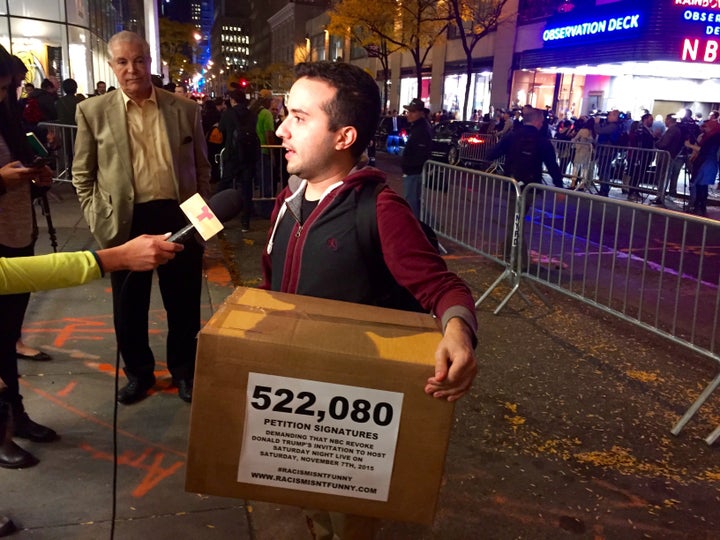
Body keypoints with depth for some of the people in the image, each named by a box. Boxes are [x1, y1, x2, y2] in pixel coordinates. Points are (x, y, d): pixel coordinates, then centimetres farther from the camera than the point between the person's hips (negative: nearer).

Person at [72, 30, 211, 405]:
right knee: (129, 305, 12)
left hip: (179, 217, 0)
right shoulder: (93, 111, 1)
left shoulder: (185, 109, 3)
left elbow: (202, 166, 10)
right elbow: (82, 173, 7)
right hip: (125, 221, 0)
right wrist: (96, 218, 0)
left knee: (184, 303, 11)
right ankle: (138, 372, 33)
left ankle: (183, 371, 31)